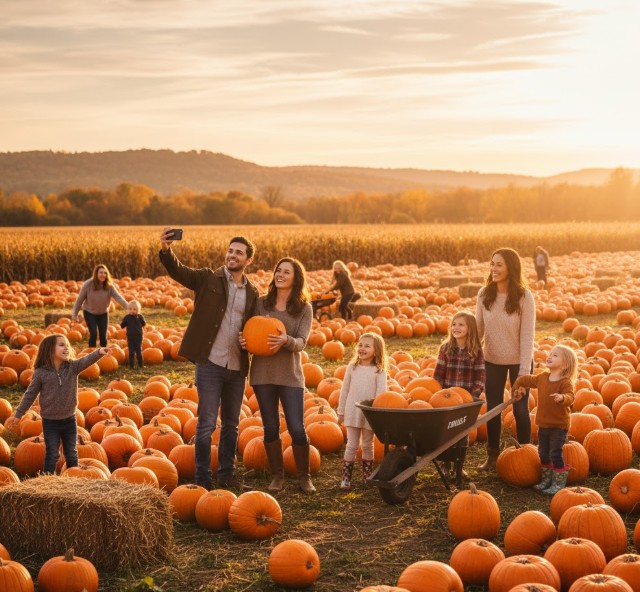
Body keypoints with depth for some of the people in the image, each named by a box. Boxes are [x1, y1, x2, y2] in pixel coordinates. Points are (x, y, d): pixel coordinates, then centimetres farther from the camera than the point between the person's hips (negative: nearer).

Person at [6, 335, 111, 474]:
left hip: (69, 419, 3)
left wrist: (99, 352, -45)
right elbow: (30, 394, -1)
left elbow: (86, 360, -24)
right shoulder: (40, 373, -11)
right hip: (50, 422, -3)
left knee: (72, 454, 14)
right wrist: (18, 414, 2)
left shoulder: (73, 366, -6)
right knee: (52, 455, 5)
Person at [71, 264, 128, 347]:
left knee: (103, 336, 5)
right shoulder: (88, 284, -21)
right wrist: (74, 314, -7)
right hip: (89, 313, -2)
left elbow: (118, 297, -25)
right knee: (93, 334, -13)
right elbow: (80, 299, -13)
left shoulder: (109, 286, -16)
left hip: (103, 313, 2)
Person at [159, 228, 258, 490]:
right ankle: (202, 479, 9)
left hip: (237, 368, 5)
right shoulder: (208, 279, -2)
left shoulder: (252, 293, 10)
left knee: (231, 425, 14)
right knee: (207, 424, -1)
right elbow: (178, 271, -16)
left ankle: (227, 475, 27)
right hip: (210, 363, -4)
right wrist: (166, 250, -35)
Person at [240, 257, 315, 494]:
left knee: (297, 429, -4)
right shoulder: (261, 303, 5)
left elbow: (301, 342, -9)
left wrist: (286, 340, -30)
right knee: (270, 427, 7)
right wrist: (243, 340, -14)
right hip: (262, 374, 2)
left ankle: (304, 477, 14)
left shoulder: (304, 308, 1)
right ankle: (277, 475, 22)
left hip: (290, 375, -1)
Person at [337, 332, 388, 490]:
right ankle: (346, 477, 9)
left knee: (368, 445, 13)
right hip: (352, 412, 1)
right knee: (351, 445, 4)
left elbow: (381, 393, -9)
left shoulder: (379, 371, -6)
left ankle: (367, 475, 25)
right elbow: (344, 390, 7)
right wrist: (340, 411, 8)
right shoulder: (352, 367, 2)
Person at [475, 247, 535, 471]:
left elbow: (527, 335, -17)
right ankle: (492, 455, 24)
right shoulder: (484, 294, -9)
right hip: (492, 360, 3)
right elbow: (478, 328, -1)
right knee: (492, 409, 9)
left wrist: (524, 370, -18)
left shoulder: (524, 296, -18)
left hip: (518, 361, -3)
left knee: (520, 409, 7)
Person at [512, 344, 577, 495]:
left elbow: (570, 397, -36)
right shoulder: (542, 378, 3)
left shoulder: (566, 382, -17)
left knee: (555, 454, -5)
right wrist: (517, 388, 17)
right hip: (543, 424, 7)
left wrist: (562, 397, -53)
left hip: (559, 426, -7)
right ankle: (547, 480, 32)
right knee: (543, 454, 16)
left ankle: (559, 483, 7)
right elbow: (525, 379, 21)